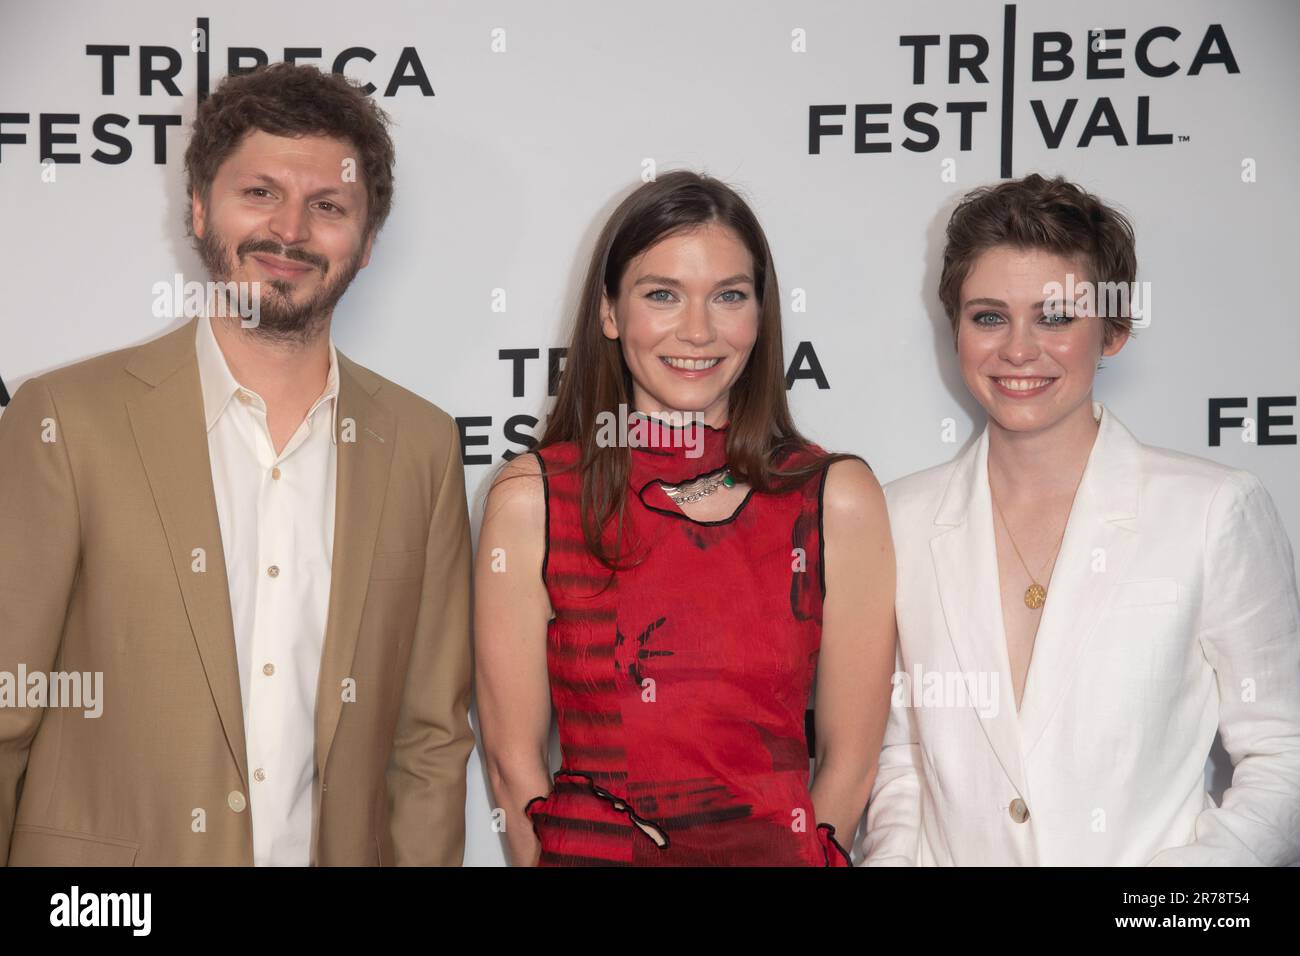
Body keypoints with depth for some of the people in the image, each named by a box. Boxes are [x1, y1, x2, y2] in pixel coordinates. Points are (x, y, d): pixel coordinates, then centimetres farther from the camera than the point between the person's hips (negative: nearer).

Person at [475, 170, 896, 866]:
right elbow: (512, 757, -6)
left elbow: (849, 759, -5)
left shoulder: (840, 500, -8)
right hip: (586, 849, 0)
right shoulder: (528, 500, -9)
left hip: (780, 849, 1)